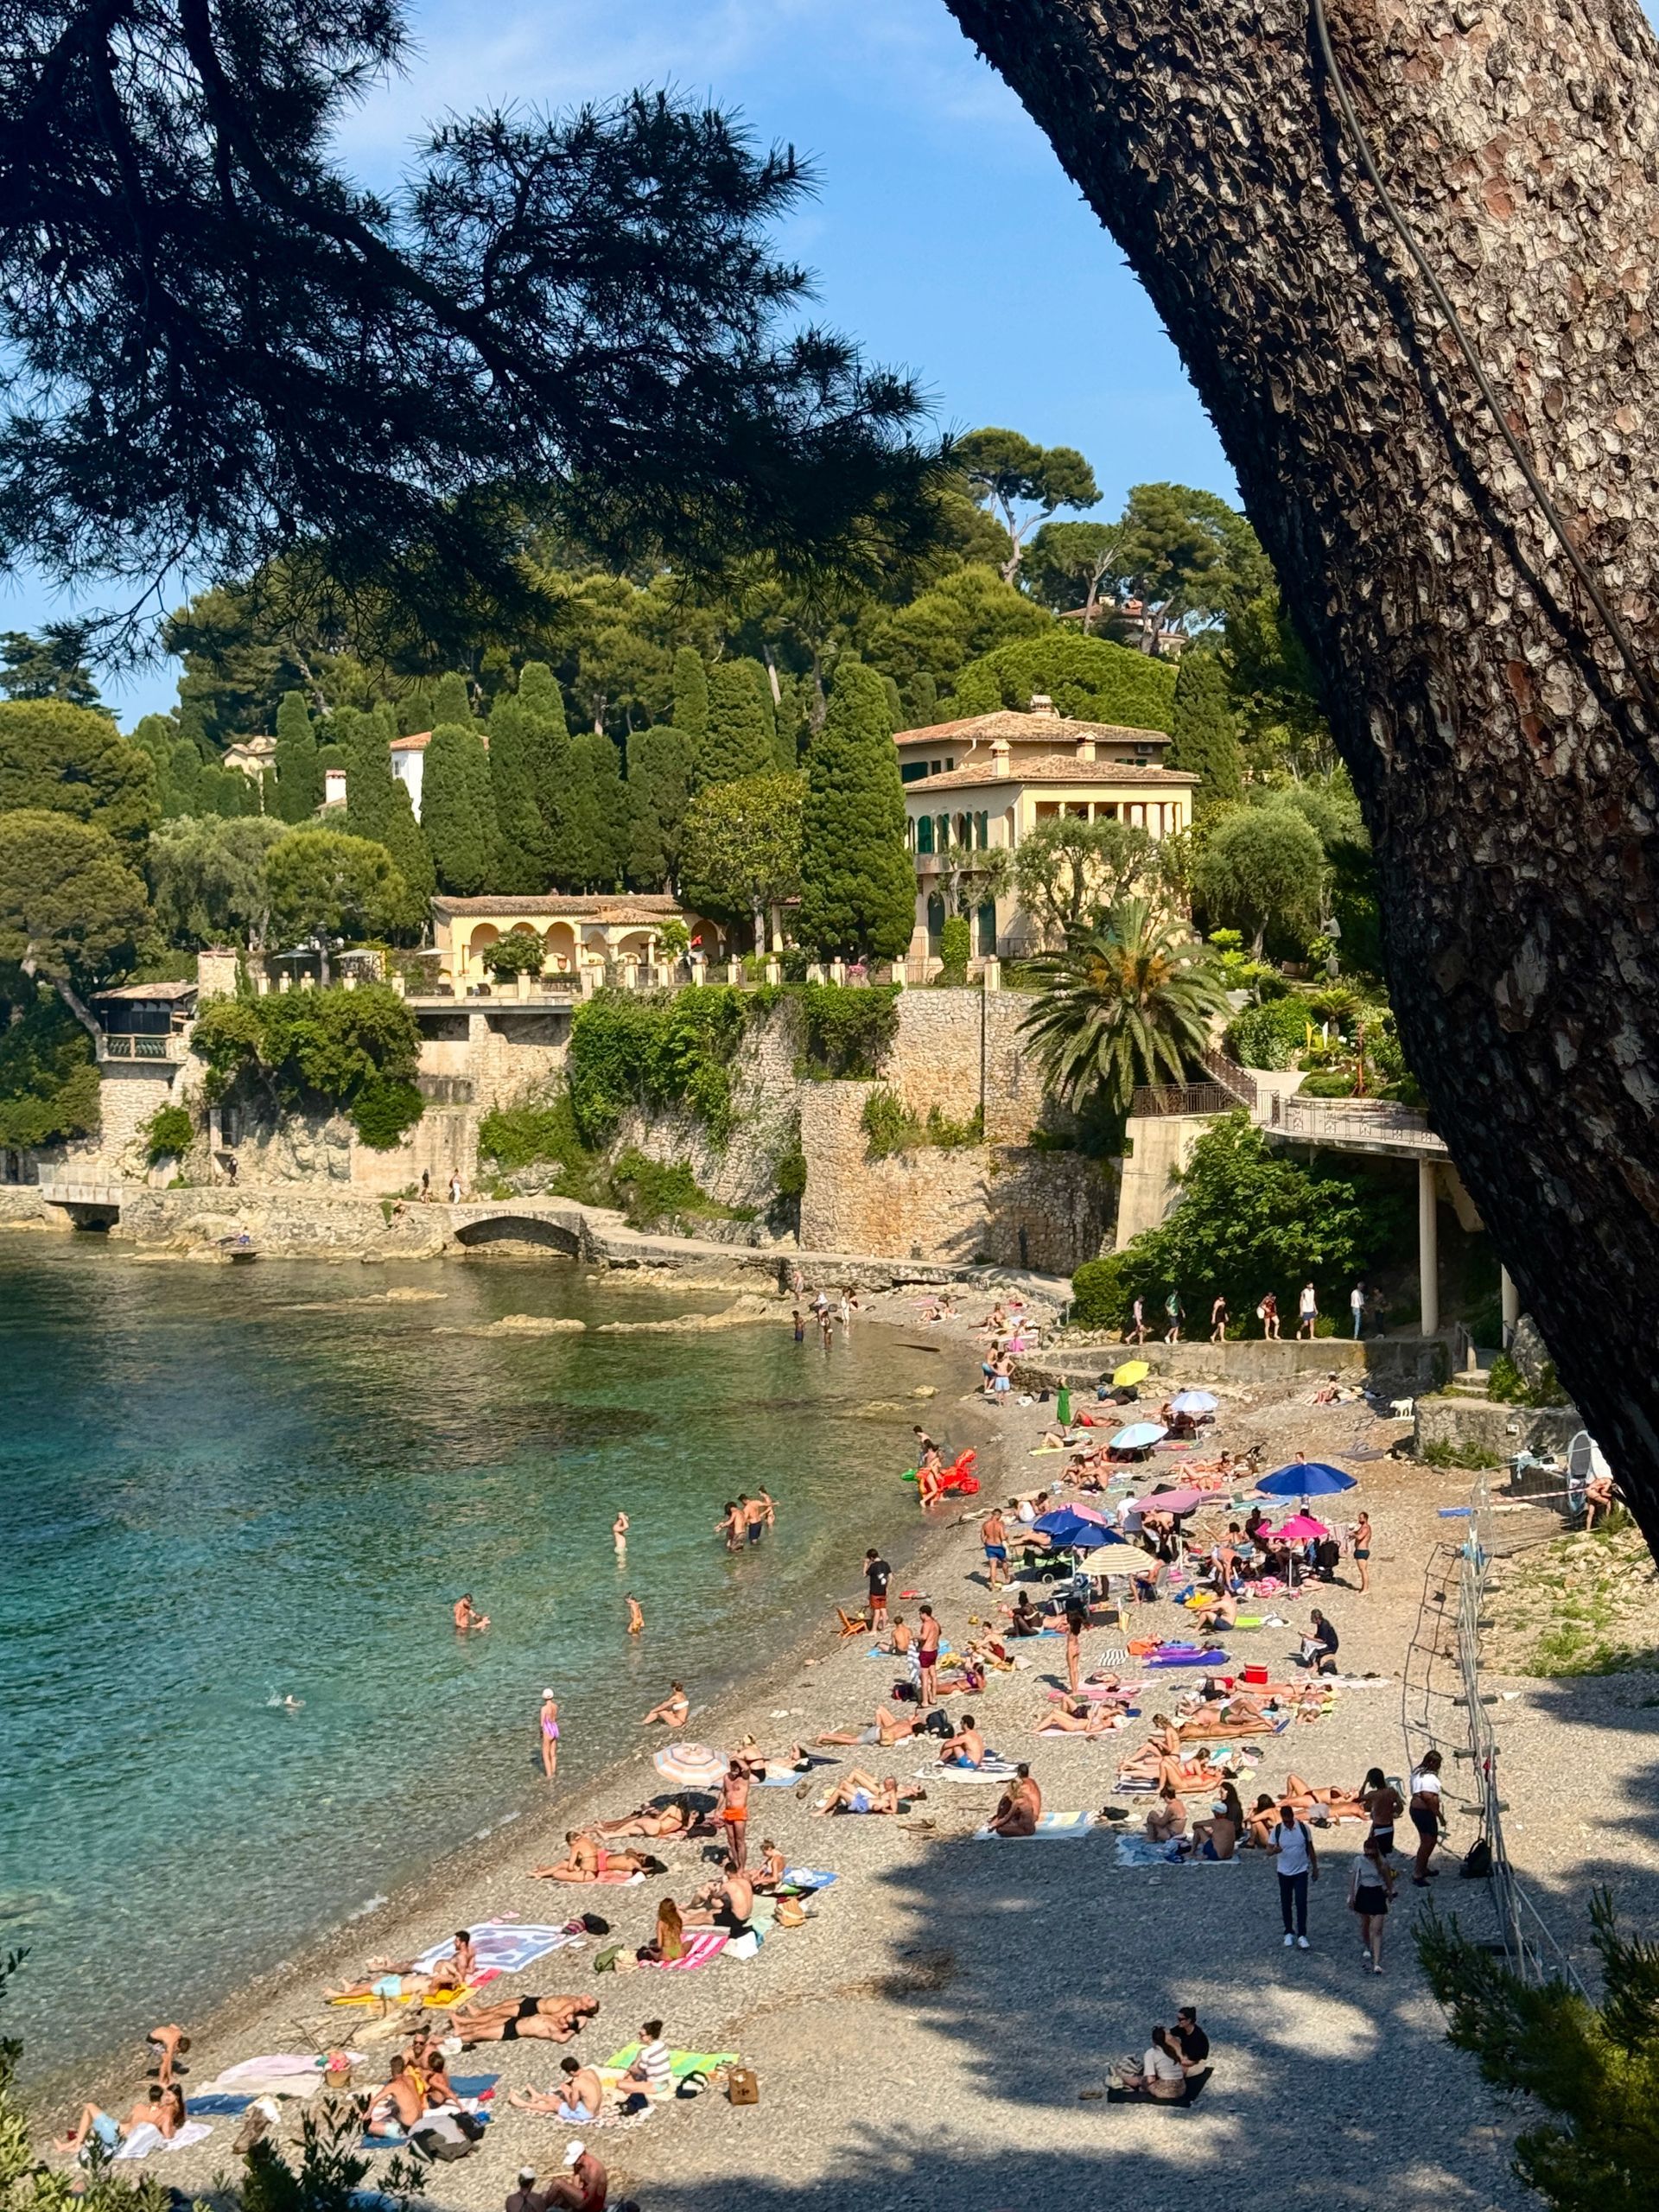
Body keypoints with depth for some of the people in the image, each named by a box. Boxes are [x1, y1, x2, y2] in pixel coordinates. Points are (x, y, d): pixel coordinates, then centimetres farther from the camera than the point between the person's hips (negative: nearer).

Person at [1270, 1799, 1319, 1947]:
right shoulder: (1277, 1830, -8)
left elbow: (1310, 1849, 2)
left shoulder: (1304, 1828, -9)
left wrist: (1315, 1868, 6)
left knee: (1301, 1903, -8)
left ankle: (1301, 1935, -3)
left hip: (1301, 1871, -1)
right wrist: (1274, 1850, -31)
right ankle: (1288, 1932, 25)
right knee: (1286, 1903, 10)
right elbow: (1269, 1849, -7)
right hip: (1284, 1872, 1)